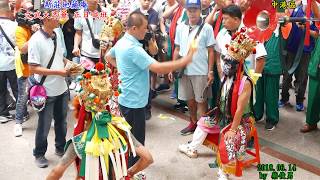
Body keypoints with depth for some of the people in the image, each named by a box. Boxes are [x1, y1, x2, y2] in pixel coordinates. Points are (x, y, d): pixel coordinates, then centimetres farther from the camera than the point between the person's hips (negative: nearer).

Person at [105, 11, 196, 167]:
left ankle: (127, 166, 41)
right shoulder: (133, 48, -27)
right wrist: (184, 61, -24)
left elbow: (108, 57, 24)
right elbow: (158, 68, -32)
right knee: (137, 140, 5)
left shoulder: (121, 42, 4)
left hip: (127, 99, 10)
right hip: (134, 101, -10)